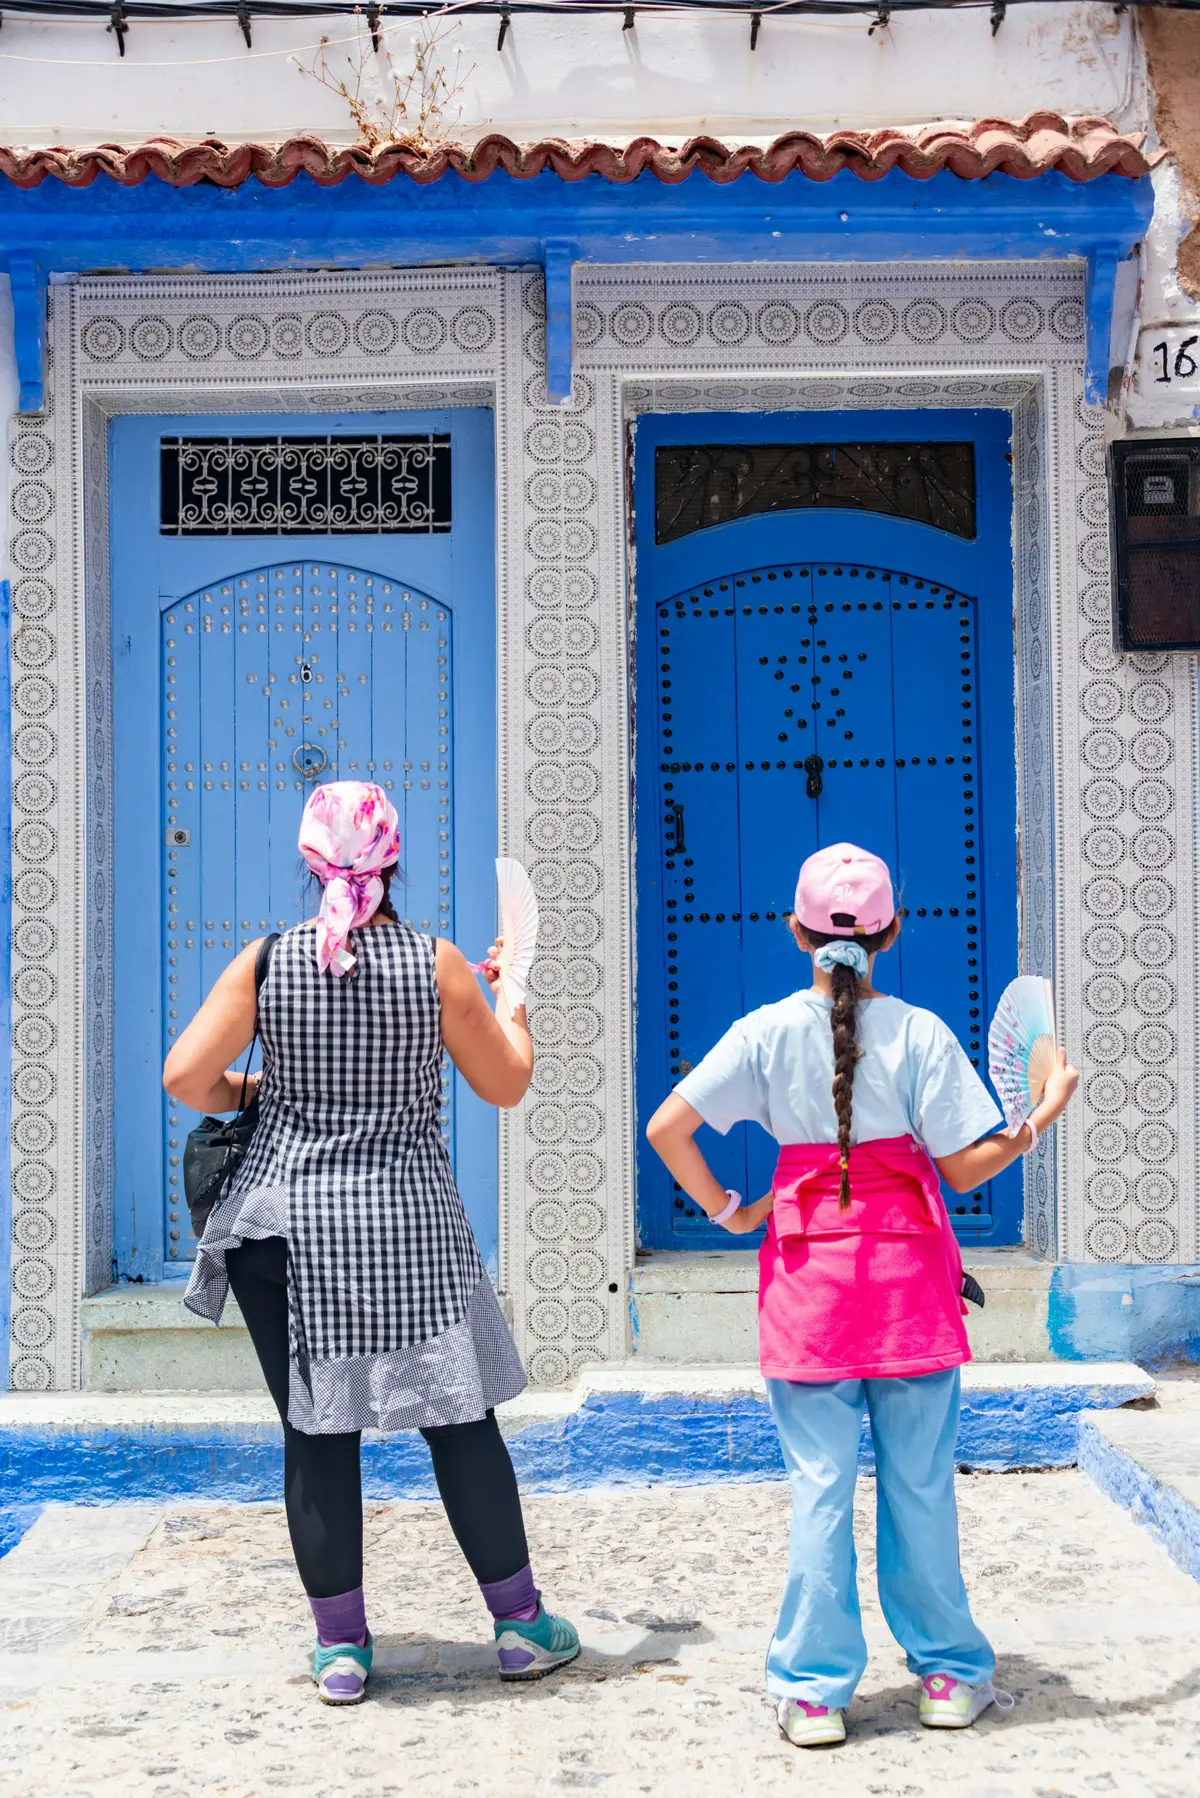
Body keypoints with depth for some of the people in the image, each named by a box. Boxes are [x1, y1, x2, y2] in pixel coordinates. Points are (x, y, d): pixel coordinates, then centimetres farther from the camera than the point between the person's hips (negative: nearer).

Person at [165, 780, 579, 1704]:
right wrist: (509, 998, 19)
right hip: (410, 1223, -1)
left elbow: (185, 1077, -8)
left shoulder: (266, 963, -4)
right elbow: (507, 1084, 3)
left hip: (292, 1222, 1)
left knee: (316, 1432, 9)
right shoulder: (438, 966, -5)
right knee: (462, 1421, 8)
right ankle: (521, 1624, 17)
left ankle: (340, 1644, 15)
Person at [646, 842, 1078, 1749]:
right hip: (910, 1267, 0)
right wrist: (1044, 1115, 5)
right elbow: (964, 1169, -5)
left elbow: (667, 1128, -8)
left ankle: (815, 1690, 12)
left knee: (821, 1485, 6)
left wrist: (727, 1210, 1)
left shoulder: (767, 1032, -4)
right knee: (921, 1482, 10)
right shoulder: (920, 1033, -7)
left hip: (809, 1269, 0)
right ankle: (950, 1672, 23)